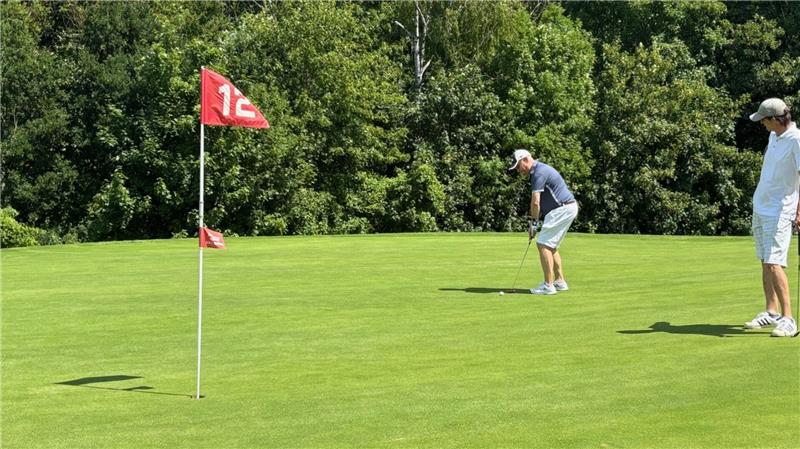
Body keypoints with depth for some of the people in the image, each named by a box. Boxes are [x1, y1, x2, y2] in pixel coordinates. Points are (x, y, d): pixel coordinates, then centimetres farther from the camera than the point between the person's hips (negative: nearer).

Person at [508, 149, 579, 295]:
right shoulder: (541, 170, 17)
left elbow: (535, 202, -20)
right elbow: (541, 202, 18)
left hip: (562, 209, -10)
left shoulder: (539, 172, -16)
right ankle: (560, 281, 19)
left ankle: (548, 285, -9)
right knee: (551, 246, 16)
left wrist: (533, 222, -9)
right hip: (567, 208, 10)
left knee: (543, 244, -10)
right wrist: (538, 220, 10)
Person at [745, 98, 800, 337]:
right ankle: (771, 313, 20)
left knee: (774, 264, -15)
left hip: (778, 212, -9)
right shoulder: (774, 136, 8)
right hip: (760, 207, 9)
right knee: (765, 263, 12)